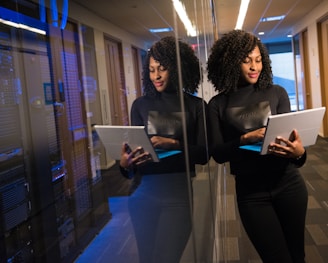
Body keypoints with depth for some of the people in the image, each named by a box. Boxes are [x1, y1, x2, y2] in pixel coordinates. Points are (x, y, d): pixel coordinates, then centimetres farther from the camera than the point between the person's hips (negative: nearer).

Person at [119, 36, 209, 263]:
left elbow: (204, 154, -3)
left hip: (179, 192, -2)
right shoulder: (140, 105, 8)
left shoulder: (196, 105, 3)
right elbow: (134, 148, 6)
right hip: (145, 192, 2)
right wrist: (126, 164, -16)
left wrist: (174, 144, -19)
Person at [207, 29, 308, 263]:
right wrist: (247, 138, -24)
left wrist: (299, 153, -26)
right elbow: (217, 154, -7)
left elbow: (290, 137, -3)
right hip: (250, 192, -1)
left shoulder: (277, 93, 0)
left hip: (288, 184, 2)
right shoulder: (218, 104, -3)